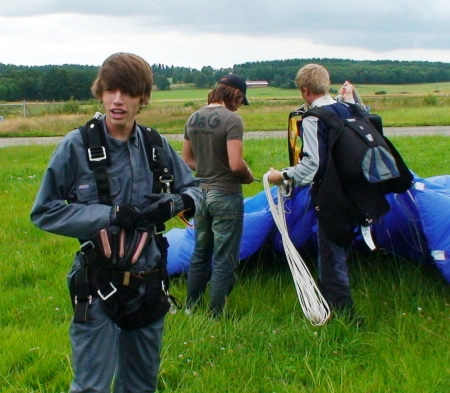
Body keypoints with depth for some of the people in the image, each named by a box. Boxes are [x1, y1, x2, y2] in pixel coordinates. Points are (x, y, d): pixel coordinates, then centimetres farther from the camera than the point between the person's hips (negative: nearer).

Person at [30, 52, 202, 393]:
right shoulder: (77, 146, -10)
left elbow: (194, 191, 10)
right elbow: (43, 211, -9)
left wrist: (175, 202, -14)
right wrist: (111, 215, -19)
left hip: (149, 284, 4)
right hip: (98, 286, -4)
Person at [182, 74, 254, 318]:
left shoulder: (194, 118, 4)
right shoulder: (232, 119, -17)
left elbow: (187, 159, 9)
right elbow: (236, 164, -23)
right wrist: (248, 176, -4)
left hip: (201, 193, 7)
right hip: (226, 195, -7)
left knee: (200, 253, 20)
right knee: (224, 260, 5)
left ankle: (191, 307, 31)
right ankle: (216, 314, 13)